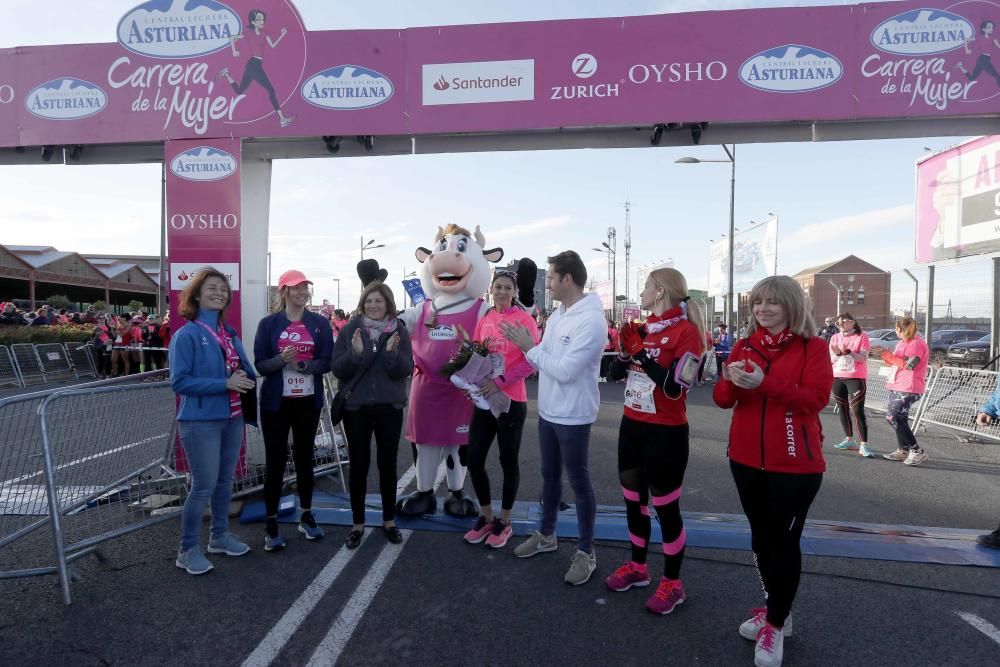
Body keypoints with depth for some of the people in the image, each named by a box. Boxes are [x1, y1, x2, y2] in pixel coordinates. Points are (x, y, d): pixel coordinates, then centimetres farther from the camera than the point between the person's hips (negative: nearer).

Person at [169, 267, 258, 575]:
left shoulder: (230, 333, 8)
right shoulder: (186, 334, -12)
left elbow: (244, 369, 16)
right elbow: (179, 382, -18)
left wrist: (245, 379, -8)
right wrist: (225, 383, -23)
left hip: (232, 418, 7)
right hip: (201, 421, -7)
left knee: (225, 481, 17)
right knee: (203, 486, -2)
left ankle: (220, 536, 33)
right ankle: (188, 550, 14)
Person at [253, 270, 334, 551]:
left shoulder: (320, 323, 1)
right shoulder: (268, 323, -2)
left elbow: (326, 362, -3)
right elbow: (260, 364, -6)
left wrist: (302, 365, -20)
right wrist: (281, 359, -25)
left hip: (309, 401, 2)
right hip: (276, 402, -2)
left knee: (305, 457, 13)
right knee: (275, 460, 3)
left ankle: (306, 516, 26)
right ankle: (271, 523, 12)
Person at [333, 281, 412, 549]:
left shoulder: (399, 331, -1)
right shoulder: (350, 330, -2)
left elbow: (406, 371, -6)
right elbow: (338, 370, -6)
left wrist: (393, 353, -25)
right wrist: (355, 352, -23)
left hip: (390, 407, 0)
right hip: (356, 407, 0)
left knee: (387, 465, 9)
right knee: (358, 465, 7)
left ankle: (389, 521, 25)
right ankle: (357, 524, 22)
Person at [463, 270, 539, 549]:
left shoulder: (524, 319, -7)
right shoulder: (483, 320, 8)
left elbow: (531, 362, -14)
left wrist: (499, 382, -20)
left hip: (511, 400, -5)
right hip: (483, 400, 5)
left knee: (508, 461, 7)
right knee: (474, 460, 7)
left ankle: (504, 522, 24)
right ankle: (486, 516, 27)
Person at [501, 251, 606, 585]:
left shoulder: (591, 320, -22)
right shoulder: (557, 315, 7)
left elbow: (565, 371, -26)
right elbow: (546, 361, 9)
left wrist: (530, 347, -19)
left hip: (573, 417, -8)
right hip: (547, 412, 8)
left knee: (578, 482, 6)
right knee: (550, 476, 21)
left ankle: (586, 552, 22)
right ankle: (546, 535, 39)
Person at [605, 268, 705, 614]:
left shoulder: (686, 332, -14)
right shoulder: (642, 328, 6)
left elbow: (675, 387, -22)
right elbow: (614, 373, 6)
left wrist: (643, 352, -22)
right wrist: (625, 346, -10)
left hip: (665, 433, -7)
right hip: (632, 427, 7)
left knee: (666, 508, 5)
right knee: (633, 501, 18)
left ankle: (672, 583, 21)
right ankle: (637, 567, 35)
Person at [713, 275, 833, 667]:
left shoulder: (813, 348, -6)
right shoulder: (744, 347, 6)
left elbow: (817, 398, -18)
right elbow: (722, 400, 2)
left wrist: (765, 384, -28)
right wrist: (730, 379, -21)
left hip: (794, 464, -5)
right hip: (747, 459, 5)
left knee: (784, 542, 3)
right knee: (761, 537, 16)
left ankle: (776, 624, 18)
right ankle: (775, 608, 35)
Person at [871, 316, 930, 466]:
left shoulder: (916, 343, -13)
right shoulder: (902, 343, 16)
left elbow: (907, 364, -21)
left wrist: (886, 354, -17)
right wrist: (883, 354, 8)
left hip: (908, 389, -10)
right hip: (896, 387, 10)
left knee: (893, 417, -15)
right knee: (898, 418, 13)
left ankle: (917, 451, -9)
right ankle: (903, 450, 22)